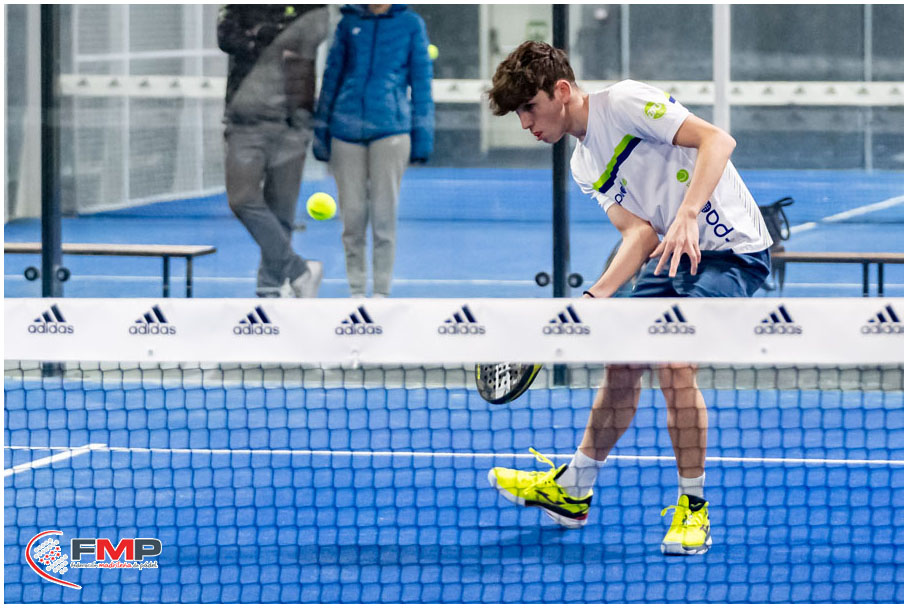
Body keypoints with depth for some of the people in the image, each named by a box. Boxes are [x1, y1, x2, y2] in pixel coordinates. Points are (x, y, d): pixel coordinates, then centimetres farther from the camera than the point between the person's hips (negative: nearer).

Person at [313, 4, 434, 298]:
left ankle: (381, 291, 2)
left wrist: (423, 134, 3)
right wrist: (321, 131, 13)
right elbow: (331, 76, 15)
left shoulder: (411, 24, 5)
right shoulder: (349, 23, 11)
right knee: (352, 214, 1)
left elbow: (421, 78, 7)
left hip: (391, 127, -2)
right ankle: (356, 290, 9)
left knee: (384, 213, -3)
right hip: (346, 128, 2)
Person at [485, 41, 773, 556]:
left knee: (674, 361, -22)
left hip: (731, 248, -9)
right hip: (675, 257, 9)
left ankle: (693, 508, -9)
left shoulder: (623, 102, -14)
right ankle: (572, 491, 30)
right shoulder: (584, 166, 12)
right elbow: (640, 231, 3)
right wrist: (595, 296, -12)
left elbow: (717, 140, -23)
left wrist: (688, 214, -37)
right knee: (623, 364, 12)